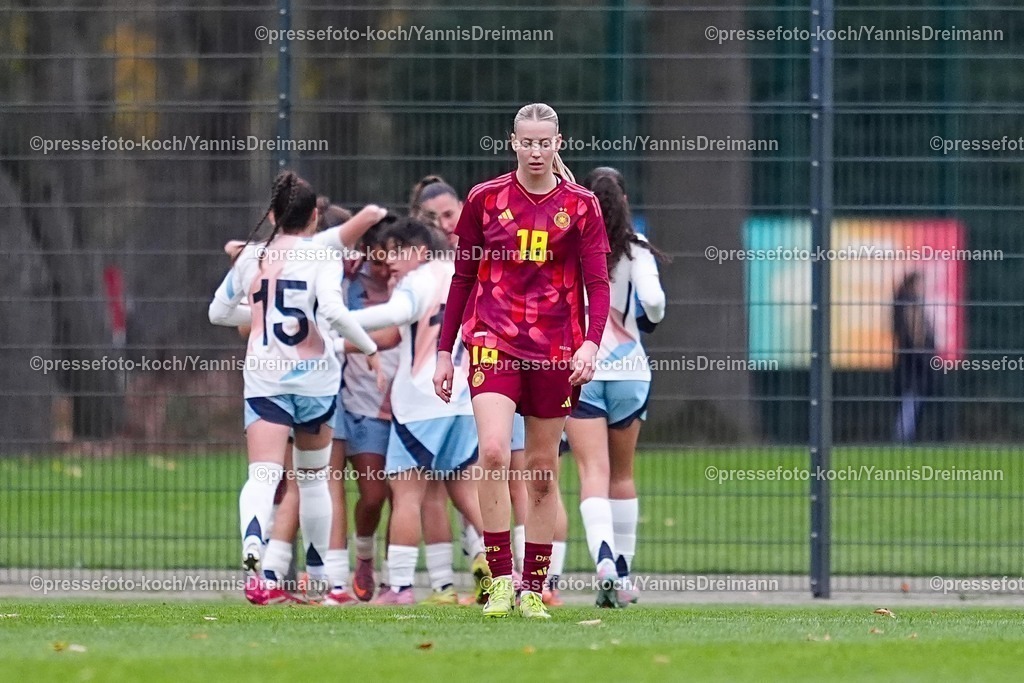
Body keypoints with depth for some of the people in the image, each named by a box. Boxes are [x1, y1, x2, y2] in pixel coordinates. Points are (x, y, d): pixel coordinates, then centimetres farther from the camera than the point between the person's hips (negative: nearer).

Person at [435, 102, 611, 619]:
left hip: (555, 350, 1)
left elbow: (598, 284, 0)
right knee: (494, 452, -19)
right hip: (493, 343, -1)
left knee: (542, 470, 5)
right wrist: (444, 350, 8)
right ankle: (500, 580, -14)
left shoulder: (580, 206, 3)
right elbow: (463, 278, 10)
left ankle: (533, 590, 14)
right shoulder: (485, 200, 4)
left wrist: (591, 343, -16)